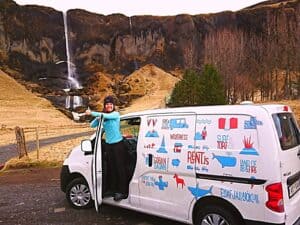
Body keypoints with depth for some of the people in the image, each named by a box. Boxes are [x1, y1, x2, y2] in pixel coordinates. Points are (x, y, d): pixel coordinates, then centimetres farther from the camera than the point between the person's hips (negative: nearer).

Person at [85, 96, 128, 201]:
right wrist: (98, 119, -16)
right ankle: (114, 189, 21)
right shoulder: (102, 116, 7)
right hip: (108, 144, 6)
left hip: (118, 144, -6)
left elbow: (106, 116, -27)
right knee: (111, 168, 10)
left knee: (120, 168, -2)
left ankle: (123, 192, 4)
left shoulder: (116, 114, -9)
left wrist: (92, 113, -27)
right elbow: (92, 125, 3)